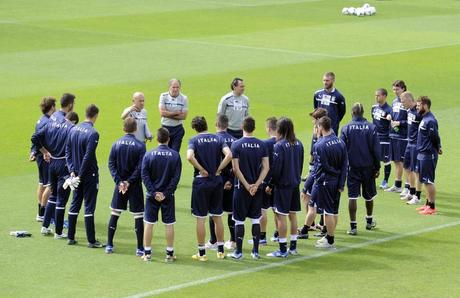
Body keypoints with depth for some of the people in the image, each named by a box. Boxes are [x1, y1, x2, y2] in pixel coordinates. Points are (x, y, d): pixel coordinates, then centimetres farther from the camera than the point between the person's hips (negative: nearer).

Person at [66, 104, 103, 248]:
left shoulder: (74, 129, 4)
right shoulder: (93, 133, -17)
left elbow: (68, 151, 6)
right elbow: (88, 157, -20)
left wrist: (72, 170, 3)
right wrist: (80, 175, -15)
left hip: (77, 173, 6)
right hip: (90, 175, -6)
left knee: (75, 204, 15)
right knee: (89, 206, -2)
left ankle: (71, 237, 19)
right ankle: (91, 240, 2)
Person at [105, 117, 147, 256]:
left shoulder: (116, 144, 0)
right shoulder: (140, 145, -9)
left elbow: (111, 164, -4)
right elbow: (140, 167, -15)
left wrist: (119, 181, -8)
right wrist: (129, 181, -11)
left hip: (120, 184, 3)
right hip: (135, 187, -3)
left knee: (114, 214, 12)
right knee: (138, 216, 3)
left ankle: (109, 245, 15)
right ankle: (140, 248, 3)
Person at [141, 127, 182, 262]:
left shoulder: (149, 154, -5)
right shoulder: (175, 155, -4)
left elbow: (145, 175, -8)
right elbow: (176, 177, -7)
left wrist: (153, 192, -8)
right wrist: (166, 193, -7)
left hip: (152, 195, 0)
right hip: (168, 196, 0)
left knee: (149, 223, 7)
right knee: (169, 224, 7)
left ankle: (147, 253, 10)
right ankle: (169, 254, 9)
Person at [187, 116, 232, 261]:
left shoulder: (194, 140, -6)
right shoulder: (218, 139, 3)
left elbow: (190, 157, -24)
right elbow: (228, 155, -12)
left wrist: (202, 170, -12)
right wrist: (218, 170, -5)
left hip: (201, 181, -3)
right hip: (217, 181, 3)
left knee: (200, 218, 4)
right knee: (217, 217, 14)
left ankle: (202, 253, 6)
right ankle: (220, 250, 20)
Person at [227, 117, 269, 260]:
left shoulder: (236, 145, -8)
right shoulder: (262, 145, 0)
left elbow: (236, 169, -13)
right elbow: (266, 167, -4)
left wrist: (247, 185, -10)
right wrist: (256, 184, -8)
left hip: (241, 188, -3)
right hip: (257, 188, 3)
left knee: (239, 220, 5)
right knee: (256, 219, 11)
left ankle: (238, 251, 6)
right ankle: (255, 251, 12)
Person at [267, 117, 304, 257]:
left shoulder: (279, 146, -17)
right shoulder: (298, 144, 4)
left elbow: (276, 168, -16)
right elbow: (301, 165, 11)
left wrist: (271, 183, -2)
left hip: (283, 185, -7)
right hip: (295, 185, 7)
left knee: (281, 216, -2)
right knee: (292, 214, 15)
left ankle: (282, 250, -1)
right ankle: (293, 246, 21)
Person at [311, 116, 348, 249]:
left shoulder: (320, 145, -18)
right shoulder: (340, 142, 2)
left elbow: (319, 166, -12)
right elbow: (345, 165, 4)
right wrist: (341, 184, 6)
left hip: (325, 181, -7)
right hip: (337, 181, 7)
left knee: (328, 212, 0)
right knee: (334, 210, 15)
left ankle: (330, 240, 7)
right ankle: (329, 236, 26)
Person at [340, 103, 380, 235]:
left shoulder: (346, 128, -6)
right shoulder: (371, 128, -4)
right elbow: (376, 149, -2)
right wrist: (377, 167, 6)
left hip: (352, 166, -1)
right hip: (368, 167, 1)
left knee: (352, 196, -1)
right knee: (369, 195, 18)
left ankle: (353, 226, -5)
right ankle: (369, 221, 33)